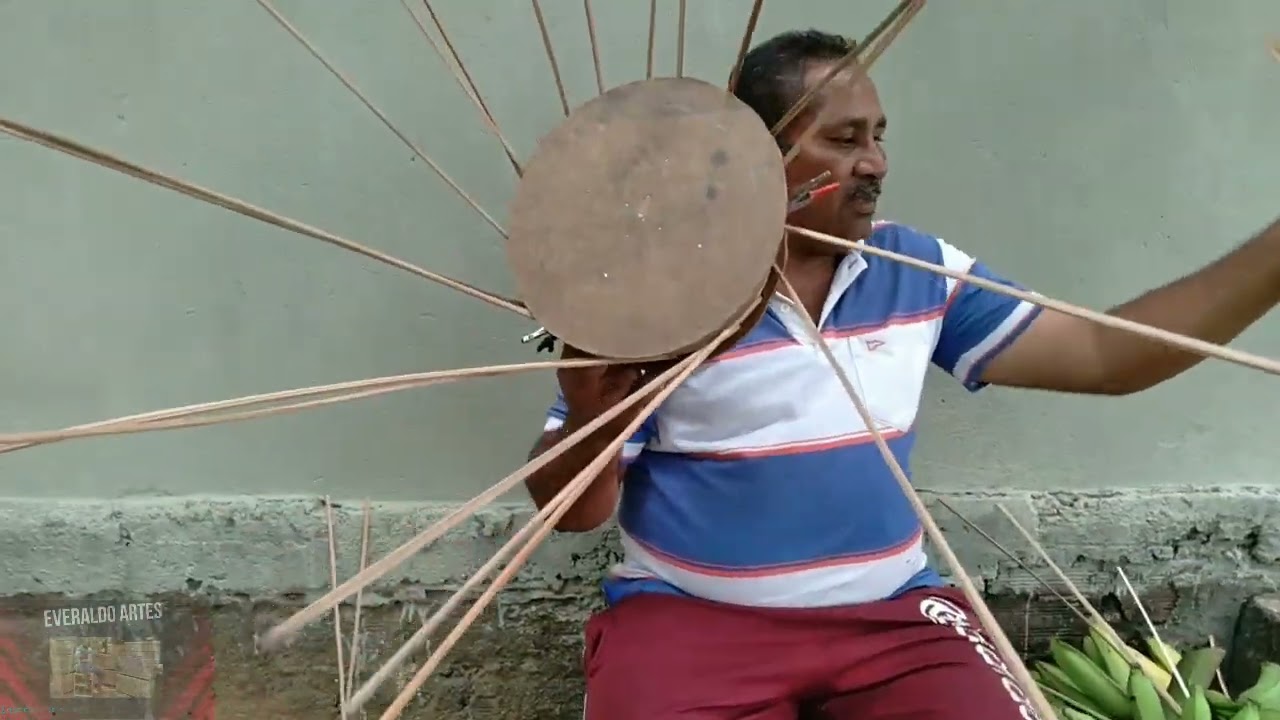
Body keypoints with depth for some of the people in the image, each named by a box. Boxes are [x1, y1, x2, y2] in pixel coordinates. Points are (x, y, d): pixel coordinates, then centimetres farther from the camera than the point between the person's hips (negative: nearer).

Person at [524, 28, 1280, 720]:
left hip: (890, 612, 4)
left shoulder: (920, 271, 5)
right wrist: (590, 425, -29)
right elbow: (572, 509, -6)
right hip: (688, 615, -3)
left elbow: (1105, 354, 7)